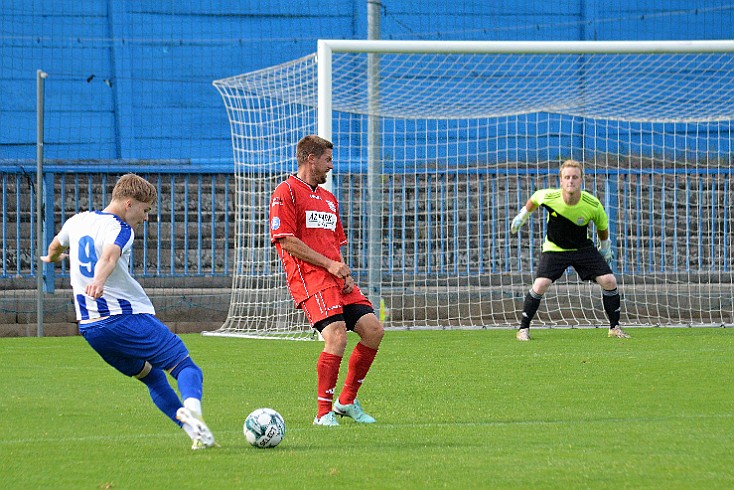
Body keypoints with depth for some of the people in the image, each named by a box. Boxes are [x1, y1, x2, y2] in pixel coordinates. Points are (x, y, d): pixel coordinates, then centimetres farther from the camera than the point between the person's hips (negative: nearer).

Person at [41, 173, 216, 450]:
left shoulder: (77, 221, 16)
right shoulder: (119, 229, -9)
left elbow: (57, 244, 38)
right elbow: (109, 256, -32)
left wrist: (52, 258, 61)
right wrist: (98, 281, -52)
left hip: (89, 327, 8)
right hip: (127, 319, -8)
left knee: (153, 378, 19)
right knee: (186, 367, -12)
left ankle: (195, 433, 6)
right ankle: (191, 411, -42)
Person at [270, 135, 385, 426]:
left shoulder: (328, 198, 25)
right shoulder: (287, 192, -1)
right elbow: (287, 240, -10)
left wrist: (345, 273, 9)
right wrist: (329, 264, -12)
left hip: (338, 280, 8)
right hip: (309, 279, -8)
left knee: (373, 330, -4)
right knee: (336, 336, -23)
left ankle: (346, 401, 10)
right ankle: (324, 412, -14)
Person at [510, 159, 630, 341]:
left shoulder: (593, 205, -22)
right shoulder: (548, 197, -24)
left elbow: (602, 225, 0)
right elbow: (534, 198, 2)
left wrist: (605, 246, 14)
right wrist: (522, 215, 16)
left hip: (583, 248, 1)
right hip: (554, 249, -1)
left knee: (609, 281, -10)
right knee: (540, 285, -21)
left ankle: (615, 327, 9)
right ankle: (523, 329, -3)